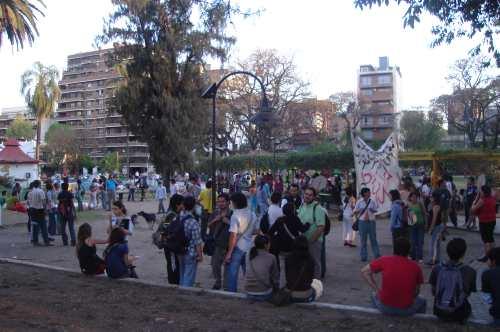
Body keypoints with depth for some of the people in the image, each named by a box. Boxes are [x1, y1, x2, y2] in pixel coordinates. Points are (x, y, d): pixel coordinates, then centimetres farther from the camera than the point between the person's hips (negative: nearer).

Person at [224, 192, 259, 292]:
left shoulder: (235, 216, -17)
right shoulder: (252, 215, 2)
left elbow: (233, 236, -19)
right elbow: (256, 231, 11)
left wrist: (229, 253, -14)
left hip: (238, 247, -6)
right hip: (249, 247, 6)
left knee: (232, 273, 5)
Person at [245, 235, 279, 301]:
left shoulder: (251, 256, 5)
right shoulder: (271, 257, -6)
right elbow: (275, 276, 2)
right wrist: (275, 287, 21)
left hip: (249, 294, 4)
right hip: (264, 295, -4)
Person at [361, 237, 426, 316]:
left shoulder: (384, 260, -6)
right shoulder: (415, 266, -4)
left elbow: (364, 272, 0)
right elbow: (416, 291, 5)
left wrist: (377, 290, 4)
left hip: (385, 308, 0)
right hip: (406, 310, 0)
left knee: (374, 295, 34)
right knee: (422, 301, 33)